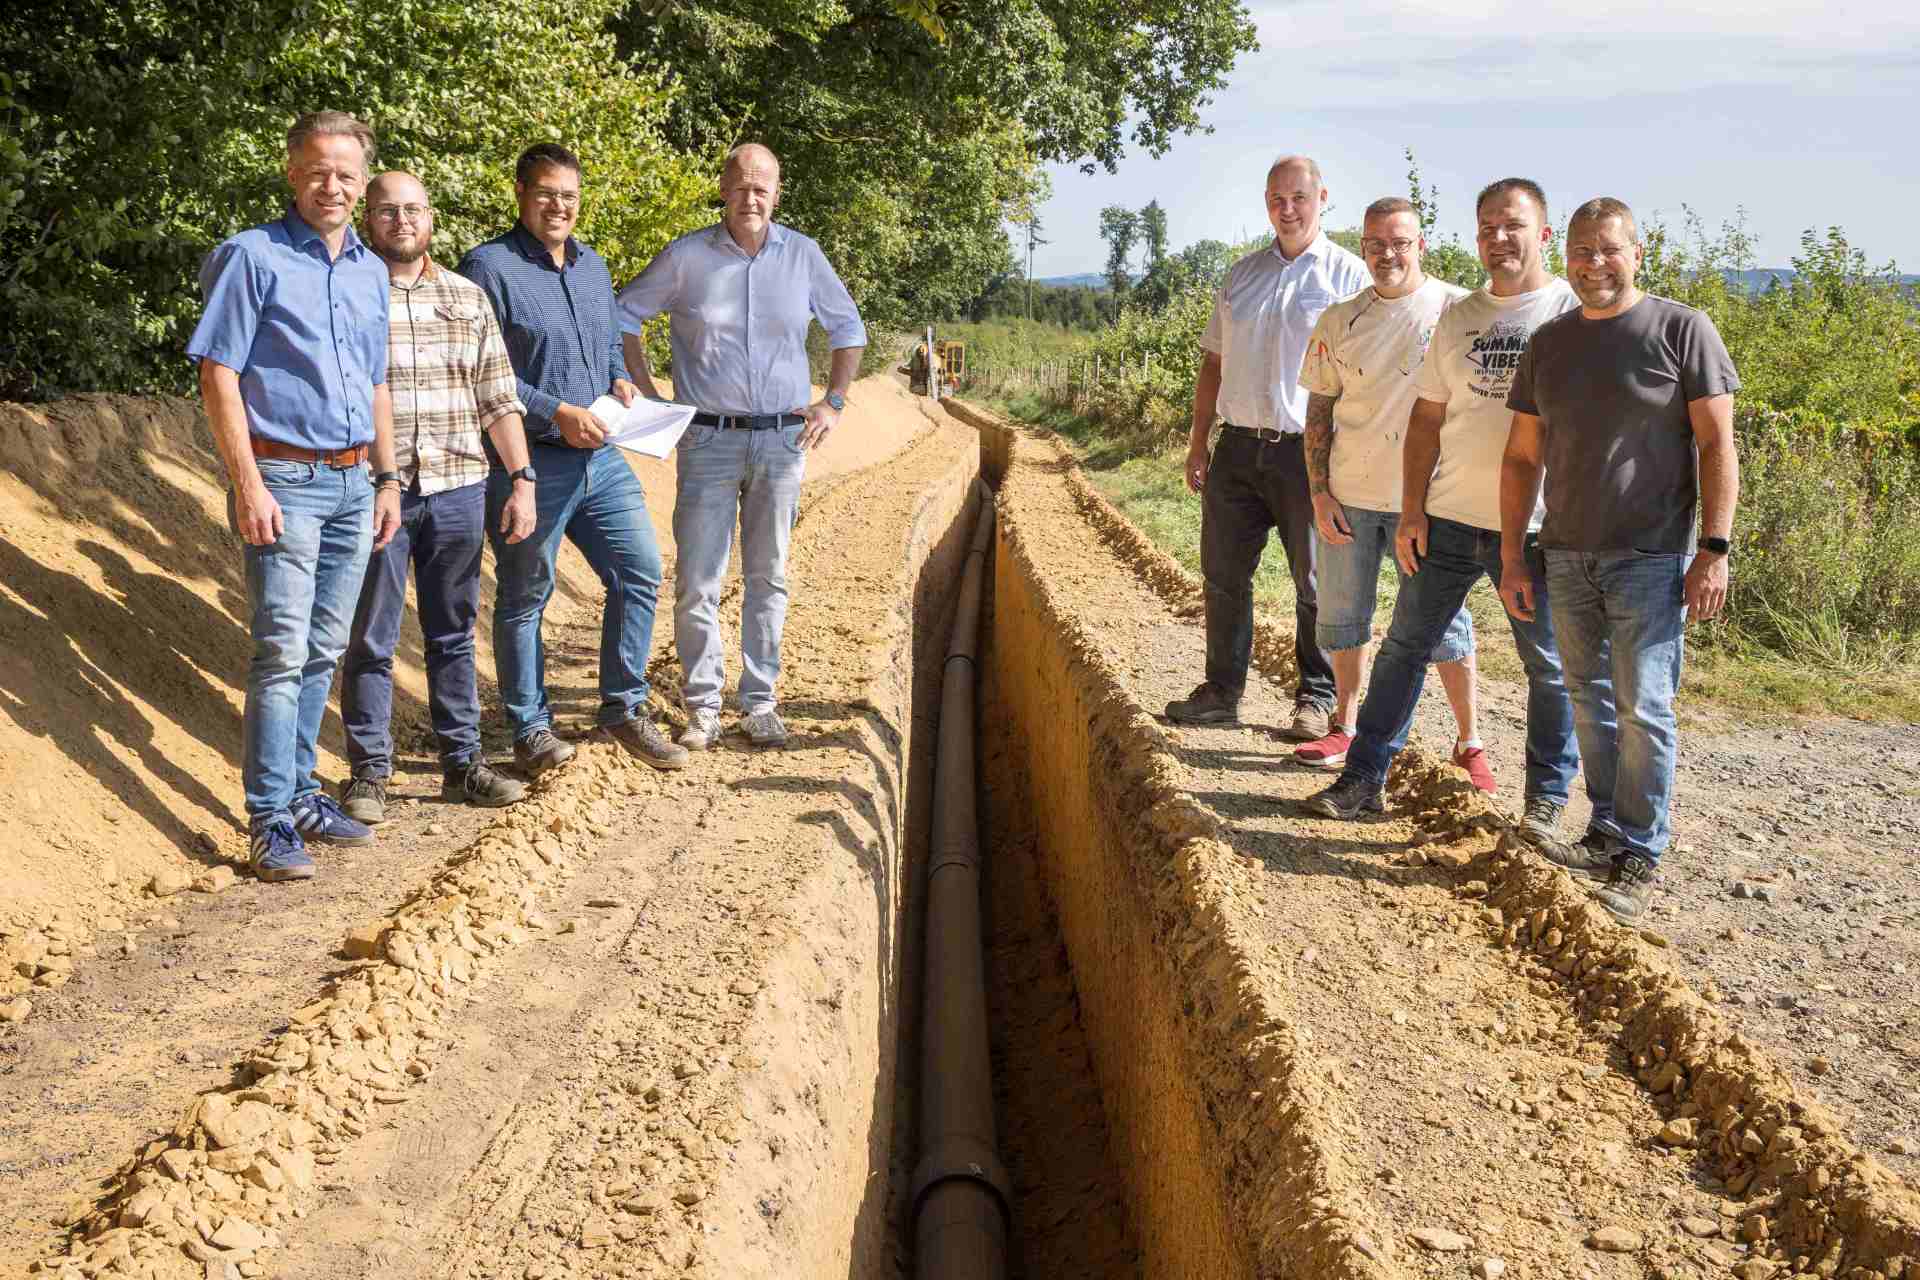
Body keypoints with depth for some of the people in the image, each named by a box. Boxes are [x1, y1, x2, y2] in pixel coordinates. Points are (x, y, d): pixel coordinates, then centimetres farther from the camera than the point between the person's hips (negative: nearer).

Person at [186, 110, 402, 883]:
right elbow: (218, 375, -10)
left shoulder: (370, 272, 14)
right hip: (284, 478, -6)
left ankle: (300, 791, 22)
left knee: (323, 652, 12)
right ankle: (270, 820, -3)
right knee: (282, 652, -9)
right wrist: (248, 486, -17)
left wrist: (387, 478, 15)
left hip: (351, 484, 7)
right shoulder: (253, 257, -6)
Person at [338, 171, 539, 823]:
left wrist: (522, 481, 5)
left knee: (454, 633, 11)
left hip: (458, 489, 3)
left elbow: (498, 399, 12)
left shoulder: (467, 297, 11)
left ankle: (462, 763, 21)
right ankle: (369, 772, 14)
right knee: (371, 639, 3)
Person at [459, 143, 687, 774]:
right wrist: (556, 413, -19)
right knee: (524, 597, 4)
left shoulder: (592, 266, 15)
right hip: (528, 463, -7)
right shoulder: (489, 267, -9)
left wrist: (620, 380, 5)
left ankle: (623, 708, 21)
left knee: (640, 572, 5)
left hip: (600, 457, 7)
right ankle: (531, 729, 17)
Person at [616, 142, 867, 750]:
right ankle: (703, 706, 8)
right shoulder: (687, 256, -2)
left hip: (782, 441, 2)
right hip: (708, 441, -2)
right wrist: (650, 398, 3)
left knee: (768, 577, 8)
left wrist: (832, 403, 7)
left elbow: (847, 328, 16)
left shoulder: (802, 255, 3)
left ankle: (760, 702, 17)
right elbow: (623, 316, 9)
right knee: (697, 581, -3)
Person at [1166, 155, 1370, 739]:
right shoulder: (1242, 275, 13)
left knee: (1316, 584, 4)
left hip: (1307, 452, -5)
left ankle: (1317, 699, 16)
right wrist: (1198, 442, 13)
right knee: (1223, 575, 8)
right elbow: (1214, 363, 17)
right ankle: (1221, 691, 20)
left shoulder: (1348, 275, -2)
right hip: (1239, 448, 5)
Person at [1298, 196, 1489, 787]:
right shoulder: (1340, 320, 5)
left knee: (1445, 619, 2)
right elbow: (1320, 409, 8)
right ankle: (1344, 728, 27)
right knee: (1342, 615, 12)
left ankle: (1469, 743, 11)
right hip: (1348, 495, 4)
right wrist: (1319, 492, 0)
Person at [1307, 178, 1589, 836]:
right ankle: (1364, 778, 16)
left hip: (1535, 528, -4)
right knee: (1404, 645, 7)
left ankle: (1547, 797, 20)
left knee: (1550, 666, 5)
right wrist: (1411, 511, 6)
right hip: (1449, 518, 5)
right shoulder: (1458, 317, 11)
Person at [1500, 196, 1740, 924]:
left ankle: (1641, 858, 5)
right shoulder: (1549, 343, 10)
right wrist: (1512, 560, 7)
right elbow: (1522, 457, 11)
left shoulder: (1681, 330, -3)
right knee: (1590, 701, 10)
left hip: (1650, 557, -5)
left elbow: (1716, 445, -5)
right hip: (1567, 557, 5)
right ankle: (1608, 835, 22)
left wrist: (1714, 549, -12)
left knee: (1643, 706, -4)